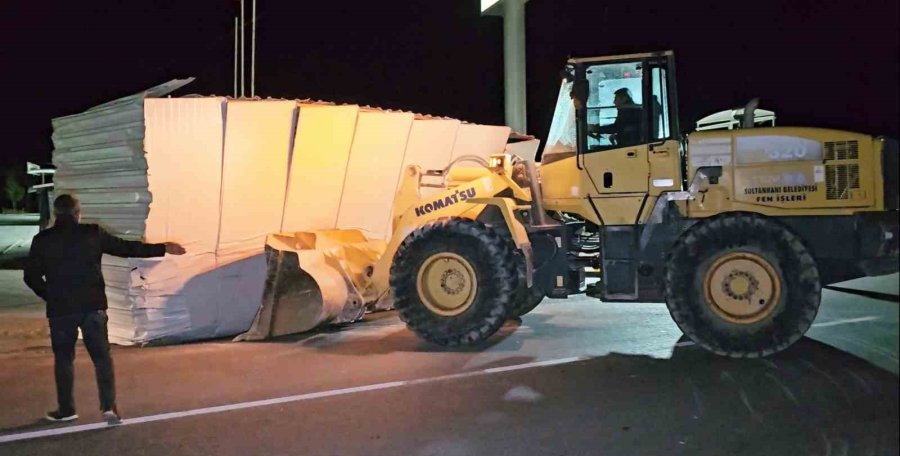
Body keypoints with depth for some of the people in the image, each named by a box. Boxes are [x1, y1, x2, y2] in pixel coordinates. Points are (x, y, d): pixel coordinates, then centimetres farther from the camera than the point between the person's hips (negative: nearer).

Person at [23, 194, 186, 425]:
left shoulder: (42, 240, 1)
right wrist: (163, 248, 8)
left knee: (63, 359, 14)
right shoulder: (92, 233, -2)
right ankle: (109, 406, -3)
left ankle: (66, 410, 21)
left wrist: (50, 296, 17)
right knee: (102, 357, 6)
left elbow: (31, 276, 3)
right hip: (92, 306, -1)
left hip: (60, 310, 1)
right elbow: (127, 248, 1)